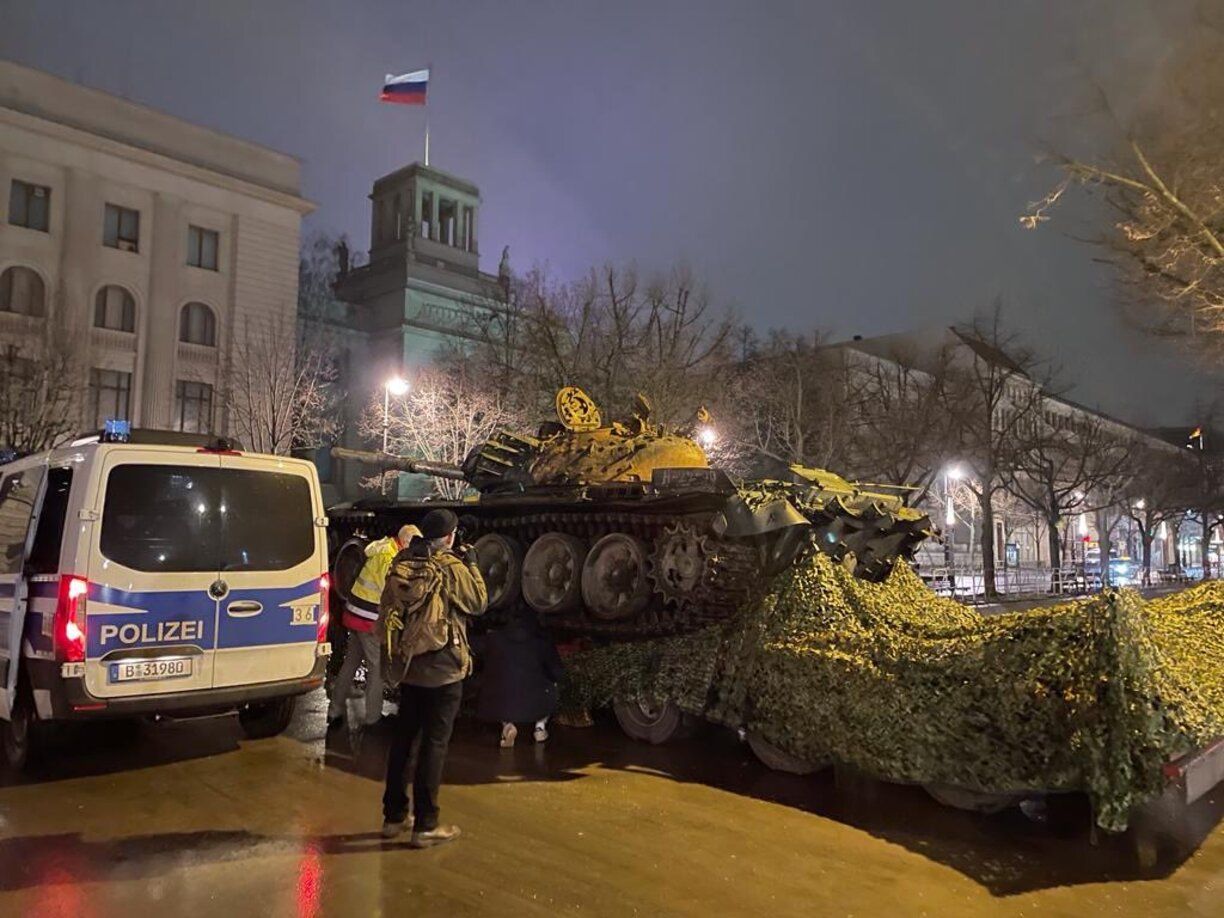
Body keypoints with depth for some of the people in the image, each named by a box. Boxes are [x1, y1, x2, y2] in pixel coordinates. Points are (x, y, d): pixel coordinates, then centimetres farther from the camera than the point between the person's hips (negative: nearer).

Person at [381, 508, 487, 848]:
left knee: (403, 737, 16)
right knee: (434, 743, 1)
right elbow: (478, 603, -5)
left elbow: (389, 605, 11)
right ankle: (425, 826, 6)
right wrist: (472, 564, 2)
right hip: (443, 669, -6)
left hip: (409, 666, 6)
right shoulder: (451, 568, -15)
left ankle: (394, 816, 26)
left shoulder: (403, 563, 2)